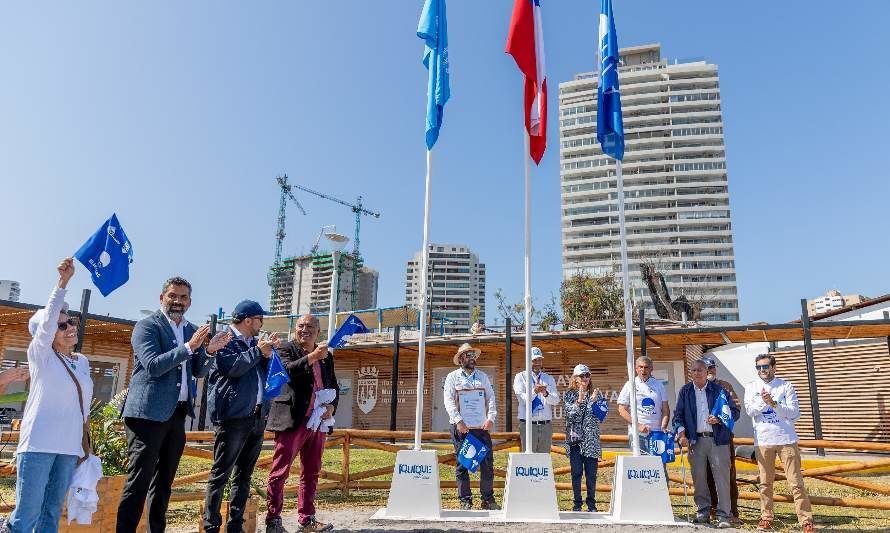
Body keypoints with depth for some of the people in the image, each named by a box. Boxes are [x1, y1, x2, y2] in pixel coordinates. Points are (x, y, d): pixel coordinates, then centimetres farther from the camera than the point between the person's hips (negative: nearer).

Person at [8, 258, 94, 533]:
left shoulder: (83, 362, 13)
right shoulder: (40, 355, -1)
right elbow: (48, 319, -17)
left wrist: (84, 444, 18)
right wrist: (63, 281, -26)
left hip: (70, 447, 5)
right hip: (39, 445, -5)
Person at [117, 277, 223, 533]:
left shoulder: (192, 330, 14)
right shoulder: (147, 326, -5)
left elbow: (199, 371, 14)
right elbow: (153, 366, -17)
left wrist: (209, 351, -5)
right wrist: (189, 346, -23)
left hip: (178, 413, 7)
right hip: (149, 413, -6)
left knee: (163, 482, 14)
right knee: (138, 482, -5)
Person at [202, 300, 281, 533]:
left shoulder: (254, 343, 20)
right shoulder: (225, 339, -3)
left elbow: (267, 374, 20)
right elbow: (232, 368, -18)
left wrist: (267, 355, 4)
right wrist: (258, 352, -8)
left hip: (257, 416, 8)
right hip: (234, 416, -8)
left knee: (244, 475, 11)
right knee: (220, 474, -4)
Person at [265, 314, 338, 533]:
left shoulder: (326, 356, 15)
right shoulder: (286, 349, 0)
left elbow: (334, 387, 20)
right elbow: (288, 370, -20)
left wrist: (332, 406, 2)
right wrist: (313, 356, -29)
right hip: (292, 421, -6)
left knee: (311, 473, 11)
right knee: (280, 472, -2)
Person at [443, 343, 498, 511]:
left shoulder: (483, 377, 14)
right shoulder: (452, 377, 5)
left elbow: (491, 399, 8)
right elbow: (449, 401, -3)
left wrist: (491, 418, -7)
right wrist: (458, 421, -15)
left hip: (481, 427, 2)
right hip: (461, 427, -2)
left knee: (487, 463, 0)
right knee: (462, 464, 2)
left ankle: (488, 499, 12)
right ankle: (465, 500, 11)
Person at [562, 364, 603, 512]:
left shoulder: (596, 394, 7)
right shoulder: (570, 394, 4)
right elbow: (569, 414, -7)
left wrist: (594, 401, -12)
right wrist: (579, 400, -19)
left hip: (591, 439, 1)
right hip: (574, 438, -1)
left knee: (591, 473, 3)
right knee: (576, 472, 2)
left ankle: (591, 503, 15)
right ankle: (577, 503, 13)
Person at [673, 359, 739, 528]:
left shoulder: (718, 390, 3)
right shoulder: (685, 391, 8)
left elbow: (734, 411, 4)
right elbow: (678, 415, 5)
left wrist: (719, 419, -13)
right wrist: (681, 432, -10)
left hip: (717, 439, -2)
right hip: (695, 440, 2)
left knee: (722, 478, -4)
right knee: (699, 478, 8)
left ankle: (723, 516, 3)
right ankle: (703, 512, 20)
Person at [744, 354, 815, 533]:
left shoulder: (786, 386, 2)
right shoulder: (751, 387, 7)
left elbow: (795, 413, -5)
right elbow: (750, 411, -5)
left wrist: (774, 403, -17)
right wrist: (764, 401, -22)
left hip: (786, 439, -2)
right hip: (762, 441, 2)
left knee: (796, 482, -2)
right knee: (765, 483, 9)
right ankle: (766, 518, 19)